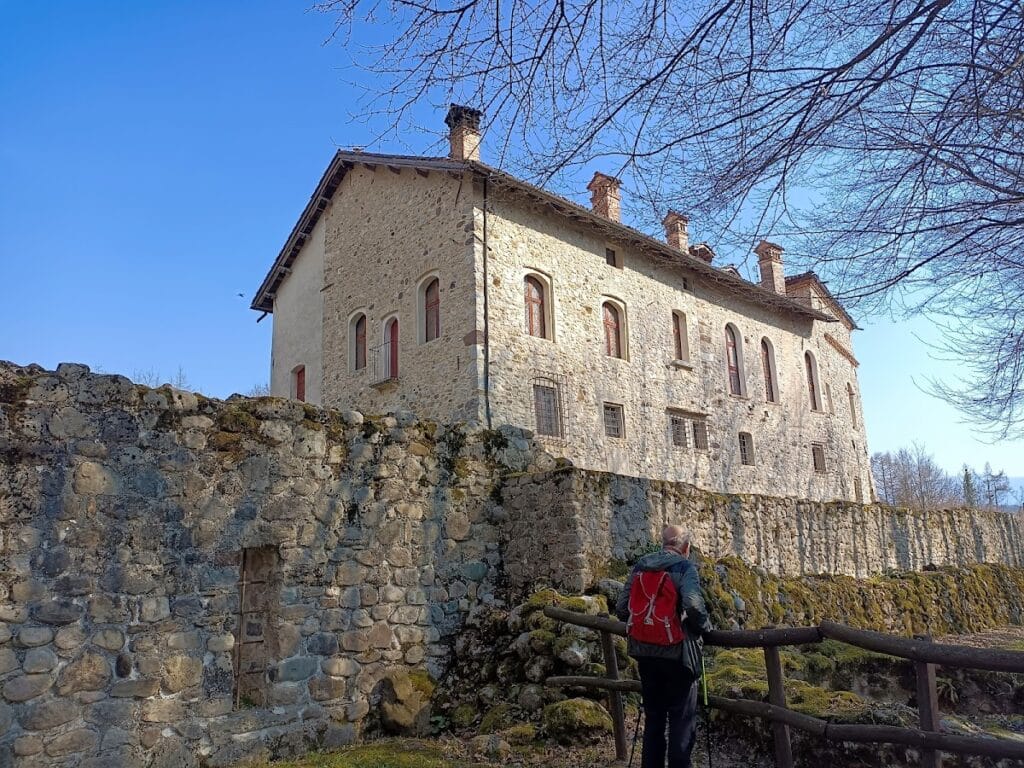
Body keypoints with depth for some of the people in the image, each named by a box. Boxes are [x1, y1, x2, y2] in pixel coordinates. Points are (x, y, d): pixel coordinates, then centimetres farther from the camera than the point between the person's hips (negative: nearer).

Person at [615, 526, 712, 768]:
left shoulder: (640, 566, 6)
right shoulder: (685, 567, -9)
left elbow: (621, 609, 4)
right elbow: (693, 604, -26)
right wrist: (704, 626, -8)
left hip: (644, 651, 5)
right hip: (676, 652, -5)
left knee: (653, 716, 17)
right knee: (682, 719, 7)